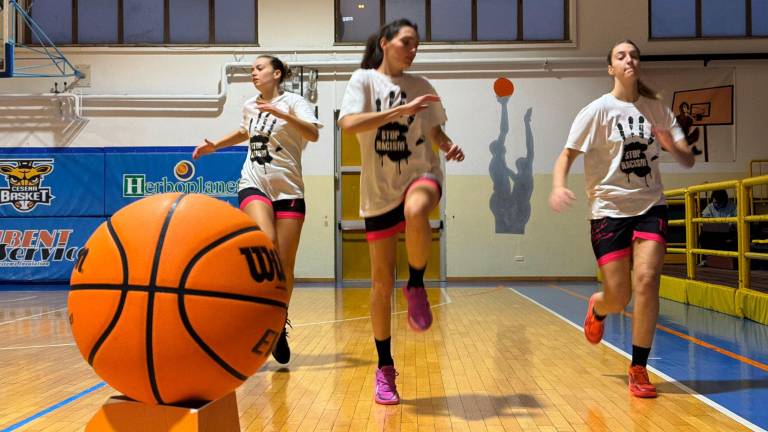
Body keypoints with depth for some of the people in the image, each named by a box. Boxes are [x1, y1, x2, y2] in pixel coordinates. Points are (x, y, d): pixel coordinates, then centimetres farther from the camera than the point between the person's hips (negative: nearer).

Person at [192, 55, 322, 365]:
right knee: (267, 242, -28)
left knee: (285, 264, -1)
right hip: (254, 186, 2)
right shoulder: (249, 106, 13)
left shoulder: (293, 102, -3)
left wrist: (281, 113, -33)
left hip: (289, 190, -2)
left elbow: (313, 134, -22)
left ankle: (279, 325, 18)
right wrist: (215, 146, 25)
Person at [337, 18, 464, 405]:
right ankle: (384, 368, 17)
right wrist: (401, 109, -26)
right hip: (379, 189, -1)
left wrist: (449, 146, -1)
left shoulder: (420, 86, 9)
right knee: (382, 280, 1)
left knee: (416, 212, -38)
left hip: (421, 174, 1)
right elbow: (348, 123, -19)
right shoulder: (364, 79, -1)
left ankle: (417, 286, -11)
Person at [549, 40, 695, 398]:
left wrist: (672, 146, -16)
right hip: (609, 209, -2)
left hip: (650, 206, 2)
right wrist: (558, 186, -28)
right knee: (618, 298, -3)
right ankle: (596, 308, 37)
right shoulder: (598, 109, -4)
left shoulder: (656, 108, 5)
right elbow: (568, 154, -8)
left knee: (646, 279, -16)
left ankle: (639, 369, 0)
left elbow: (688, 161, 7)